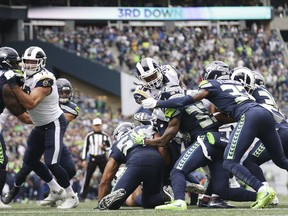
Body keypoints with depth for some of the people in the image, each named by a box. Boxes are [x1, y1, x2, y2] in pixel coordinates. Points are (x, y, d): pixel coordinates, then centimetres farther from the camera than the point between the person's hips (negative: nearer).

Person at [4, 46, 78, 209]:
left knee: (52, 163, -15)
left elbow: (30, 104, -36)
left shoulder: (44, 80, -26)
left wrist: (14, 85, -35)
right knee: (30, 160, 13)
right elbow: (22, 102, 6)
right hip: (41, 126, 10)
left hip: (54, 124, -10)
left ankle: (72, 196, 4)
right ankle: (56, 191, 28)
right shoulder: (28, 77, 1)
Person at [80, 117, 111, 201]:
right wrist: (83, 159, 0)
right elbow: (85, 148, 5)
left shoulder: (105, 136, 5)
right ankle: (83, 195, 2)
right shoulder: (89, 136, 2)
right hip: (92, 158, -1)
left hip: (102, 158, 1)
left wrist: (104, 148, -12)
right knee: (87, 177, -3)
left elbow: (110, 148, 9)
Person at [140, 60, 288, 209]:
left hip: (249, 116, -7)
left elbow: (186, 101, 9)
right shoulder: (237, 84, 32)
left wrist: (157, 103, 15)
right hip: (267, 114, 7)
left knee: (230, 162, -8)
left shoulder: (212, 85, 13)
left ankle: (263, 190, -25)